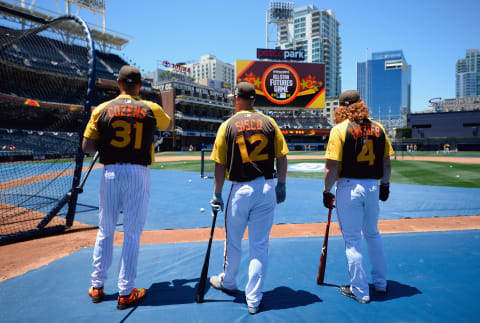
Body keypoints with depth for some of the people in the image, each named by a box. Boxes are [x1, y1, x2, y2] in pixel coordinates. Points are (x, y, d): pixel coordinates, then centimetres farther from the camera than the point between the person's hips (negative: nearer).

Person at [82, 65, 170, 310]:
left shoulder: (102, 109, 0)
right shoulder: (151, 109, -1)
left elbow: (87, 147, -1)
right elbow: (168, 124, 21)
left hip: (111, 173, 2)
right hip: (138, 174, -1)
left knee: (105, 230, 16)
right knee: (132, 233, 6)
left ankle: (97, 286, 29)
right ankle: (125, 292, 14)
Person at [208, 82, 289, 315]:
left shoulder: (227, 125, -4)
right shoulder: (269, 123, 1)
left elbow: (220, 165, -4)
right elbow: (282, 158, 1)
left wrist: (217, 194, 4)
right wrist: (281, 185, 11)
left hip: (241, 190, -1)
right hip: (267, 189, 2)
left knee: (233, 241, 18)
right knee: (260, 245, 10)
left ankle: (228, 283, 41)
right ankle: (254, 299, 18)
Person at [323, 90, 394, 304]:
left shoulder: (339, 129, -10)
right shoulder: (378, 128, 5)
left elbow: (332, 166, -15)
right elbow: (386, 161, 10)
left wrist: (327, 191, -6)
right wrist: (385, 185, 20)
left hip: (349, 188, -5)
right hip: (373, 187, 6)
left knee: (352, 240, 6)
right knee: (373, 235, 22)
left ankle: (360, 291, 16)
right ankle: (381, 283, 36)